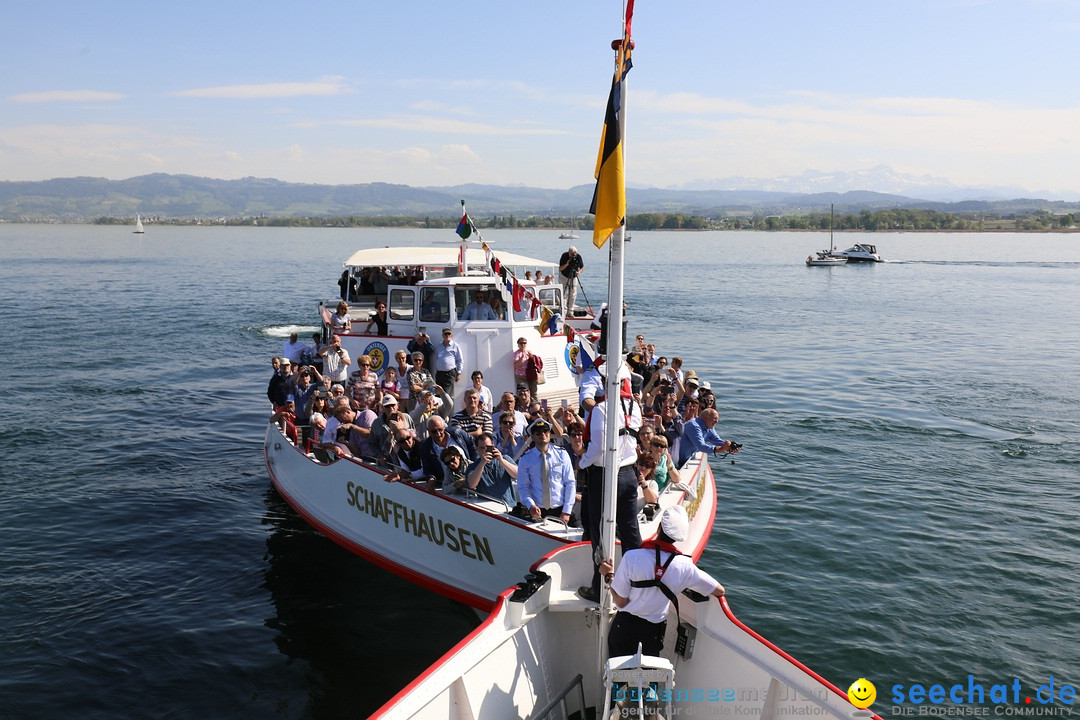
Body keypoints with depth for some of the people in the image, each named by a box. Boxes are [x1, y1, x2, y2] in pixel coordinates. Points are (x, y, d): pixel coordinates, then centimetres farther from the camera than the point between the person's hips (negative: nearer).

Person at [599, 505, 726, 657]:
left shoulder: (632, 557, -20)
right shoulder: (685, 566, -14)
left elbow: (621, 602, -13)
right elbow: (720, 591, -3)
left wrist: (608, 575, 2)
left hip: (624, 627, -1)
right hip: (653, 632, 1)